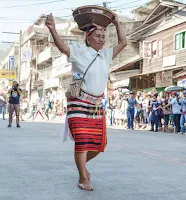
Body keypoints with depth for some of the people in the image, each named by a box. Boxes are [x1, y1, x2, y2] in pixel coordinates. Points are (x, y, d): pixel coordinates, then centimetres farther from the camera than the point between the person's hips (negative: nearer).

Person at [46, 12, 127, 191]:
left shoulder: (106, 54, 13)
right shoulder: (80, 51, -4)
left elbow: (123, 43, 22)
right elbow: (62, 46, -20)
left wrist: (117, 24, 19)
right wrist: (52, 30, -36)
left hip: (97, 105, 6)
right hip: (79, 102, -6)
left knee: (98, 143, 9)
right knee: (82, 141, -11)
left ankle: (81, 163, 36)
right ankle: (83, 178, 2)